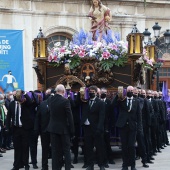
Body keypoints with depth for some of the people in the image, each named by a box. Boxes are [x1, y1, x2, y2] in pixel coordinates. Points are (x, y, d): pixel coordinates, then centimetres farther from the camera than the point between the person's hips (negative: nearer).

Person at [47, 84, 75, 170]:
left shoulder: (50, 100, 0)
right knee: (66, 150, 4)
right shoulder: (65, 101, -15)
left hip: (53, 128, 4)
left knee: (55, 150, 8)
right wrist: (72, 129, -7)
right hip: (63, 128, -4)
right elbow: (69, 116, -14)